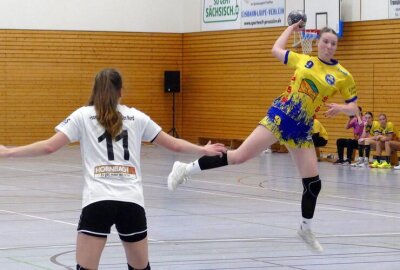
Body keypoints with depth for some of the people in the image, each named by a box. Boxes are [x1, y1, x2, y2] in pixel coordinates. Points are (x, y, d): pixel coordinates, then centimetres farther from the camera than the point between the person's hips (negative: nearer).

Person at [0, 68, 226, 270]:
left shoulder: (83, 115, 8)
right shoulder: (136, 117, 15)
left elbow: (49, 147, -1)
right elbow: (174, 145, 21)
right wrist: (204, 150, 37)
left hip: (98, 201, -2)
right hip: (132, 202, 2)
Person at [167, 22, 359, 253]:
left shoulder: (343, 76, 2)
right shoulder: (304, 60, 4)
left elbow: (354, 108, 7)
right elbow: (276, 49, 20)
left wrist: (341, 108, -13)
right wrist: (292, 27, 29)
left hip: (301, 129, 2)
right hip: (279, 116, -2)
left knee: (314, 184, 1)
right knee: (240, 156, -15)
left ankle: (306, 230, 24)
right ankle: (186, 169, -7)